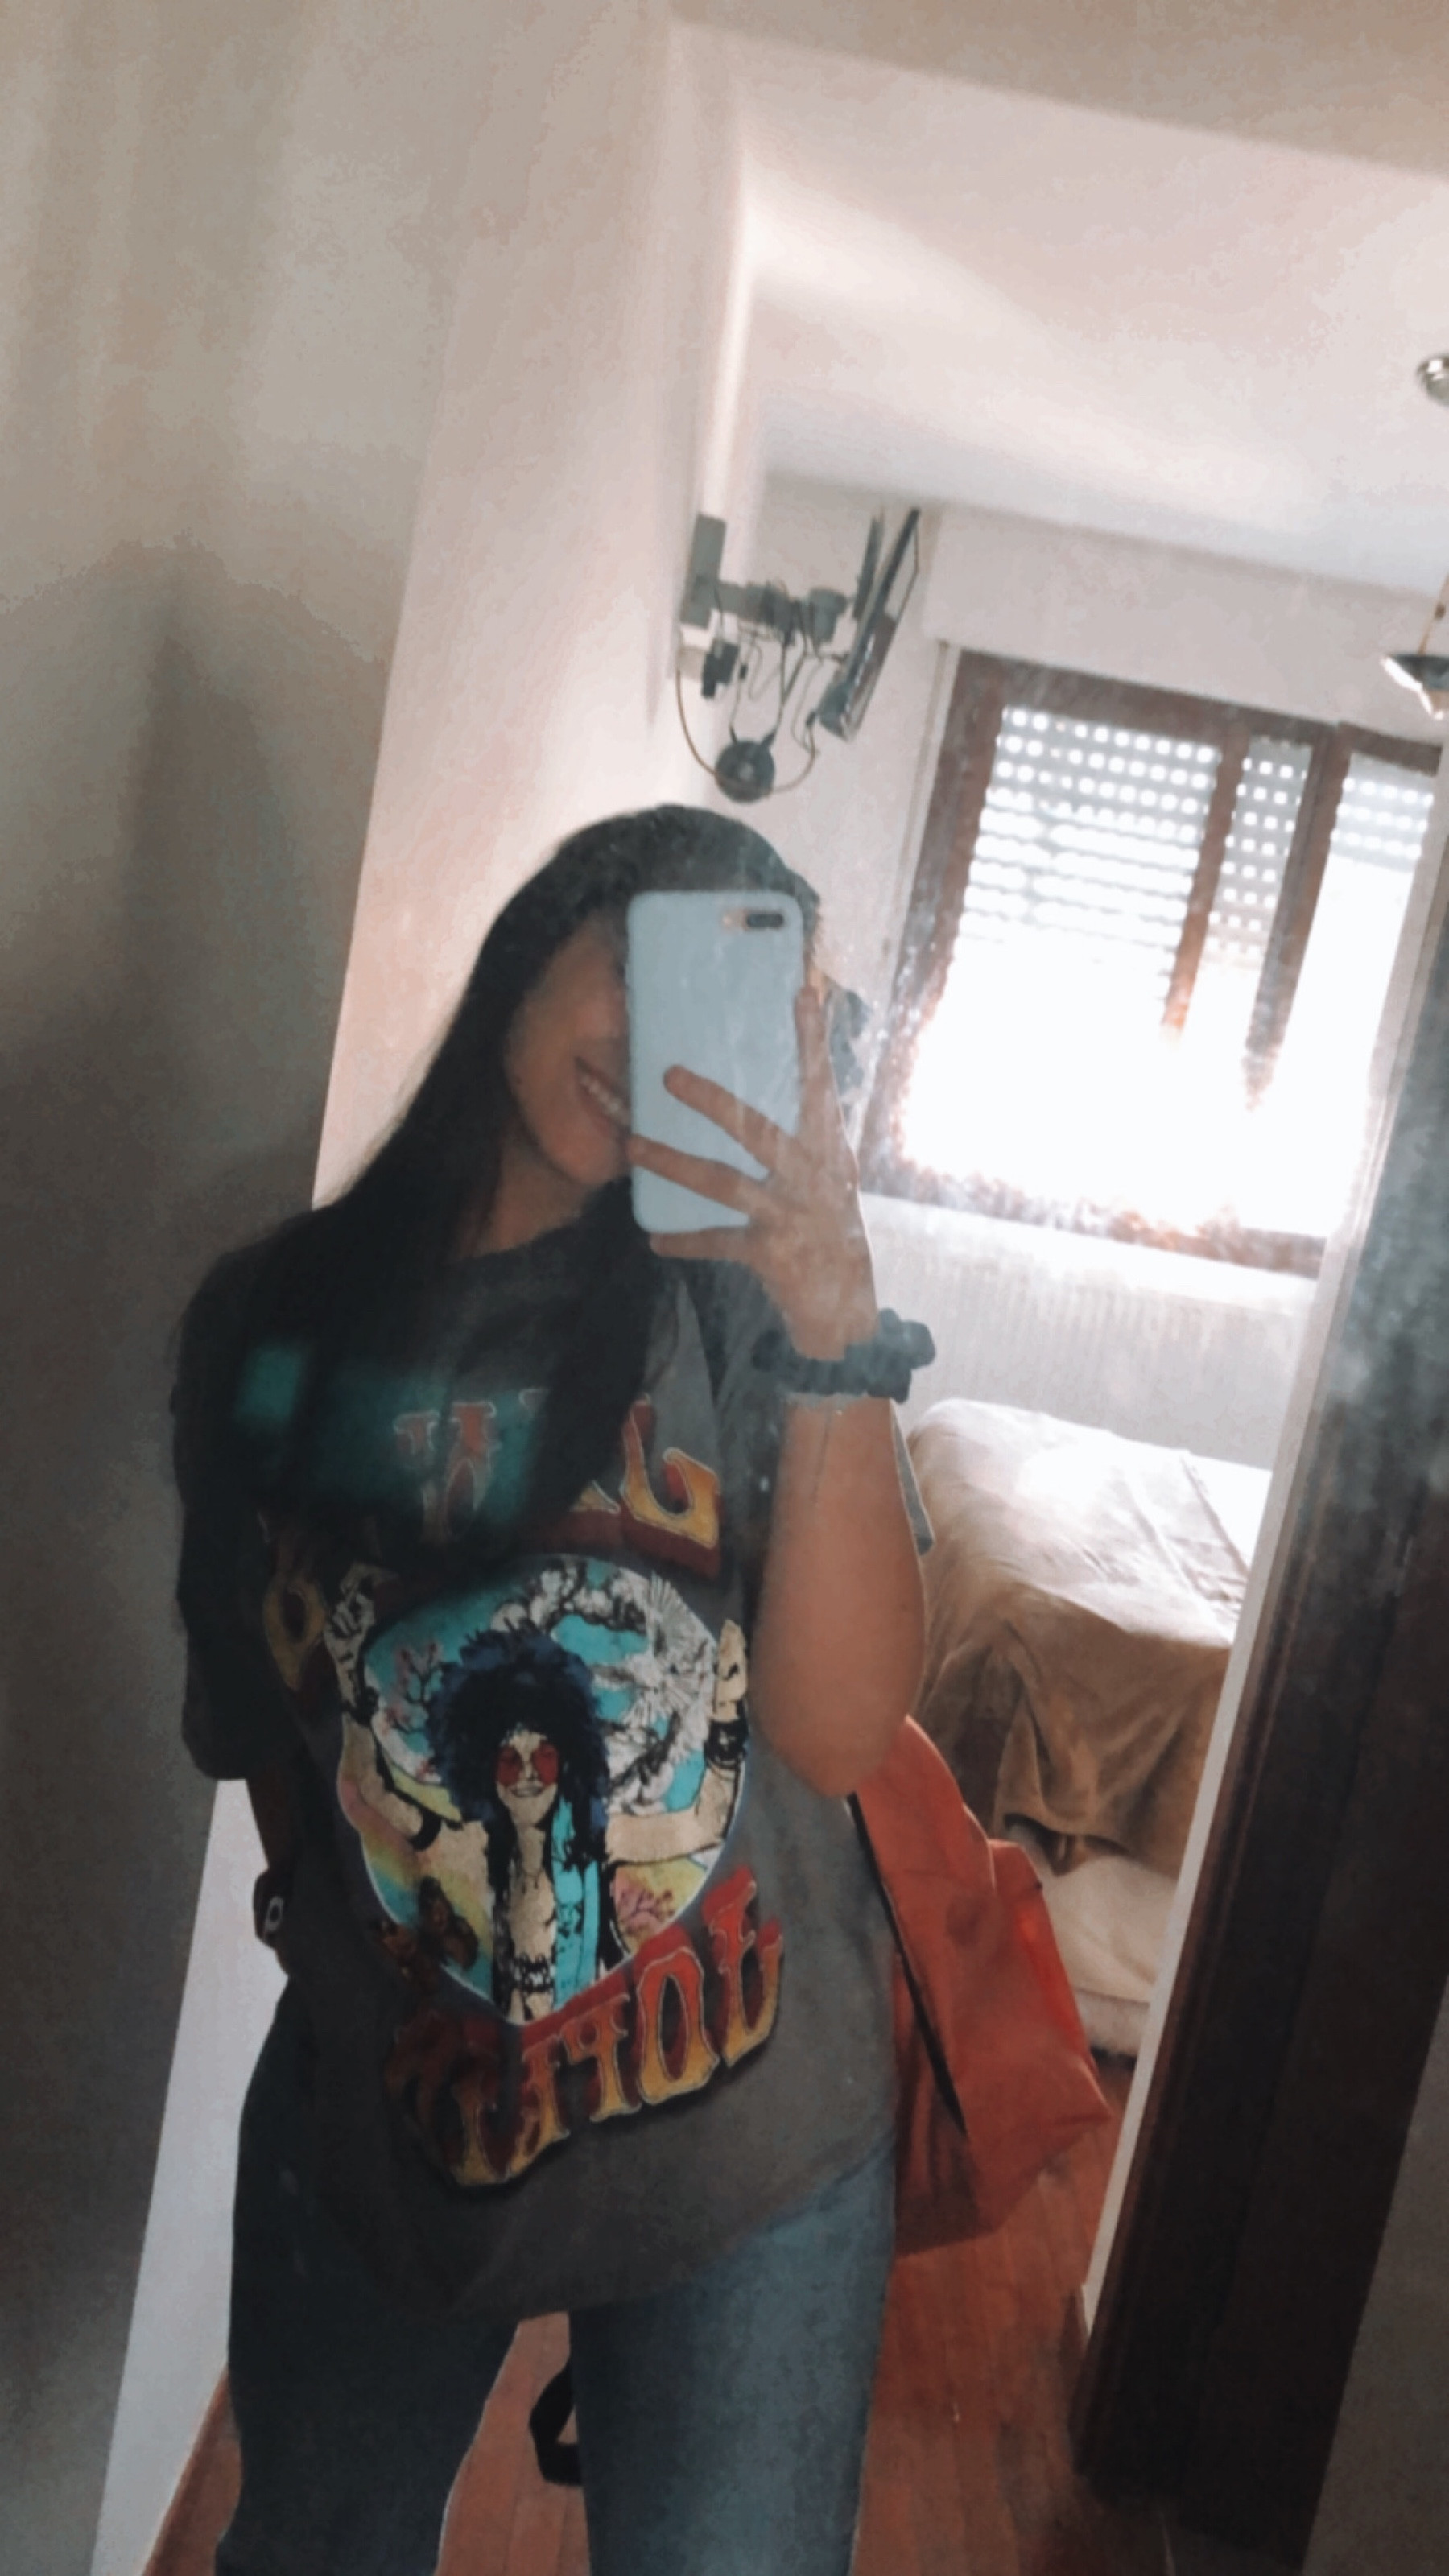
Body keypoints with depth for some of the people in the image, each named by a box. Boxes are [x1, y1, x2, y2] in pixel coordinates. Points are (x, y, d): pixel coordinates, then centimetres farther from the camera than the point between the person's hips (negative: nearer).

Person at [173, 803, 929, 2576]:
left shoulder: (741, 1298, -12)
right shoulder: (274, 1319, -5)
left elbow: (839, 1734, -23)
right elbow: (234, 1718, 6)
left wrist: (835, 1332, -33)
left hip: (740, 2150, -2)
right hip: (366, 2118, 3)